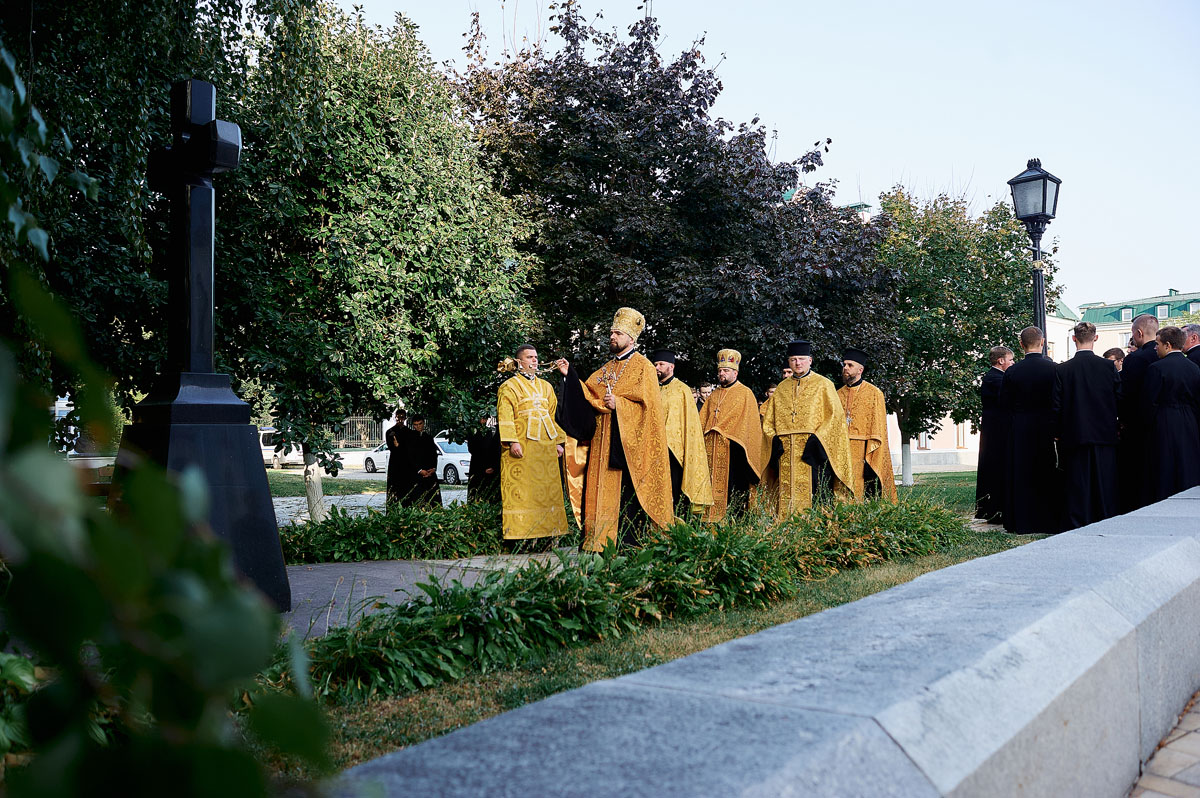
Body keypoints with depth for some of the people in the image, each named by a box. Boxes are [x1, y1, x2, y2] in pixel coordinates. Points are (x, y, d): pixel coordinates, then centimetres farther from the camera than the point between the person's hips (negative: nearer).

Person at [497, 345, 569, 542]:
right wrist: (512, 442, -17)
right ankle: (520, 532, -6)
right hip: (522, 447, -6)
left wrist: (558, 442, 13)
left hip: (545, 445, 6)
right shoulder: (509, 386, 3)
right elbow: (505, 417, -6)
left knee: (548, 489, 3)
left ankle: (548, 529, 7)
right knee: (520, 491, -7)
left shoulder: (545, 386, 21)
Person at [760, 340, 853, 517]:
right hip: (787, 453, 4)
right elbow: (768, 419, 19)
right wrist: (774, 439, 1)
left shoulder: (823, 385, 6)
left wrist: (817, 439, -14)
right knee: (789, 494, -1)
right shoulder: (782, 389, 18)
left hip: (814, 449, -4)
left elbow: (835, 415, -3)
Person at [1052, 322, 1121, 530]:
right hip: (1105, 435, 1)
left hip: (1074, 435, -1)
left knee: (1076, 487, 4)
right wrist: (1115, 425, 15)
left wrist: (1057, 433, 7)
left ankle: (1076, 528, 5)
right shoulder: (1109, 366, -4)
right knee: (1104, 484, 8)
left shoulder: (1061, 370, -6)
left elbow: (1056, 406, -4)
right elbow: (1120, 399, 0)